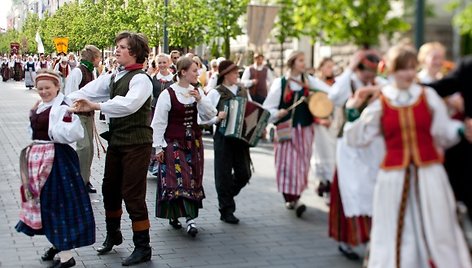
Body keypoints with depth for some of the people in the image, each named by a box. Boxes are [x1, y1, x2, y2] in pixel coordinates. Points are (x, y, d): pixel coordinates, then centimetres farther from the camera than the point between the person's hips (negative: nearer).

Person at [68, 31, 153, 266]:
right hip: (116, 141, 8)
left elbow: (129, 104, -32)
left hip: (136, 143, -8)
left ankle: (142, 247, 9)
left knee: (133, 194, -4)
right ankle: (113, 234, 40)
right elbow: (87, 92, 3)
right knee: (110, 189, 18)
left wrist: (95, 105, -34)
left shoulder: (140, 79, -14)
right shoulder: (112, 77, 10)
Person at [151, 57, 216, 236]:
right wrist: (159, 147, -6)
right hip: (173, 143, -5)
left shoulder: (198, 92, 5)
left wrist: (200, 99, -13)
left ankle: (189, 217, 13)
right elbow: (158, 122, -6)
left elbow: (210, 115, 1)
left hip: (194, 142, 5)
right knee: (176, 179, -9)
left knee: (193, 179, 6)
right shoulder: (168, 94, -10)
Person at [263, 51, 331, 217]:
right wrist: (278, 114, -21)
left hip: (304, 129, 3)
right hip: (287, 129, -3)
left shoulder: (308, 80, 4)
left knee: (302, 163, 7)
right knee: (288, 163, -7)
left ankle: (295, 196, 20)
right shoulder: (280, 83, -4)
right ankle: (291, 198, -5)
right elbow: (268, 107, -3)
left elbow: (328, 89, -7)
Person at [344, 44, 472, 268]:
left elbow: (444, 134, 6)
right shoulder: (379, 102, -1)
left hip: (429, 175, 1)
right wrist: (353, 110, -12)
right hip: (394, 178, -1)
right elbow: (357, 139, -2)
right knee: (395, 235, 7)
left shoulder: (428, 96, 2)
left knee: (437, 231, 7)